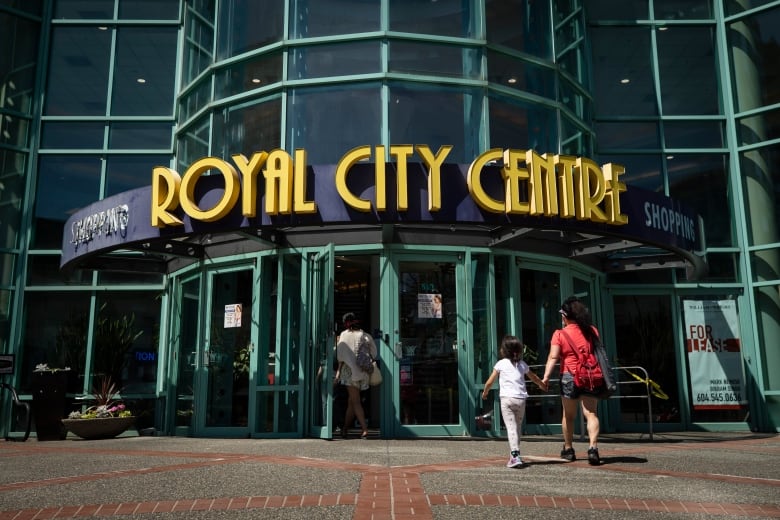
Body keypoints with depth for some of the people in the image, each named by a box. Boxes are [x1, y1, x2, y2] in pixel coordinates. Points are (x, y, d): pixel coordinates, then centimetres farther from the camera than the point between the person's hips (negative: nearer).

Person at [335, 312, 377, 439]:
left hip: (349, 370, -4)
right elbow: (373, 354, 5)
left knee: (355, 401, -2)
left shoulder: (344, 335, -2)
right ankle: (345, 428, 22)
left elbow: (341, 355, -4)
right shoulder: (365, 336, 7)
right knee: (351, 401, 14)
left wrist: (338, 370, 2)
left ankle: (365, 430, -10)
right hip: (362, 372, 4)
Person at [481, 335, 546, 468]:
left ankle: (515, 456, -21)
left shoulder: (501, 364, 5)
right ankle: (514, 454, 24)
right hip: (521, 399, 4)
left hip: (507, 398, -4)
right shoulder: (522, 364, 16)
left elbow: (489, 382, 6)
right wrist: (542, 385, 53)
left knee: (511, 427, -9)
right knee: (518, 427, 16)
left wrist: (485, 393, 25)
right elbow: (534, 378, 33)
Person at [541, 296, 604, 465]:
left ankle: (568, 450, 24)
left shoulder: (560, 334, -6)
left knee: (568, 416, 13)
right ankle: (593, 448, -18)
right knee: (591, 414, -2)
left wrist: (546, 376, -18)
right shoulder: (592, 331, 7)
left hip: (569, 377, -2)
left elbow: (553, 357, -15)